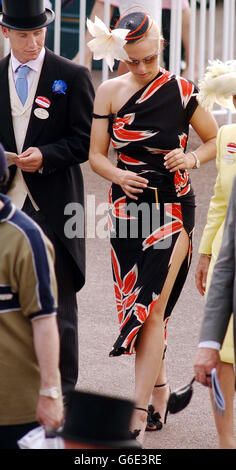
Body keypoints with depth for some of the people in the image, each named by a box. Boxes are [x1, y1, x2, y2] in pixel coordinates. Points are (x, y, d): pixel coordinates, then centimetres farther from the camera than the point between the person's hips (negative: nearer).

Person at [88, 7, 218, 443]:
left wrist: (191, 159, -11)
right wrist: (118, 175, -16)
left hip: (171, 209, -3)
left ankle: (138, 413, -13)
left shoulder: (182, 92, -3)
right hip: (128, 207, 3)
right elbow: (96, 154, 4)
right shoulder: (110, 92, 2)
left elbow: (216, 140, 8)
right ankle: (160, 388, 29)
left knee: (152, 308, -11)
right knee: (136, 306, 8)